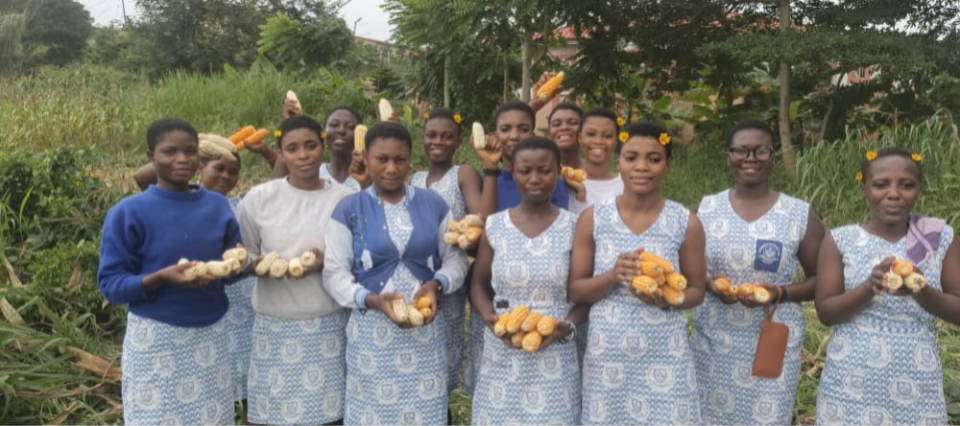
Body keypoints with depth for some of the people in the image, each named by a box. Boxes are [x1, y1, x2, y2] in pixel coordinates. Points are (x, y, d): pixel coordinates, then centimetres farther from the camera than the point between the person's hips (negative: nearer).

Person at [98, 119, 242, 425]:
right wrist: (161, 278, -25)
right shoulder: (128, 212, -9)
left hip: (211, 333, 4)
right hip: (156, 337, -3)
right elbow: (111, 285, -9)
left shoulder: (218, 205, 3)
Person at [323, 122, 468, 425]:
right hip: (372, 332, -1)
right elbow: (334, 273, -3)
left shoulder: (434, 205, 5)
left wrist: (436, 285, -13)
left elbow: (456, 259, 7)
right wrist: (372, 300, -19)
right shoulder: (349, 209, -1)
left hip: (426, 330, 2)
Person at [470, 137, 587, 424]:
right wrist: (490, 318, -8)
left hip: (555, 356, -1)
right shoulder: (494, 227, 2)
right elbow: (479, 285, 9)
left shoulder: (574, 228, -2)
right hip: (503, 356, 1)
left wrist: (569, 326, -13)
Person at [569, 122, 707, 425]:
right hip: (606, 356, 1)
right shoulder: (592, 219, -1)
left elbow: (696, 291, 5)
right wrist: (613, 277, -16)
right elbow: (575, 290, 1)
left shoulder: (686, 223, -2)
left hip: (664, 356, 0)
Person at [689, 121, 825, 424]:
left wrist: (780, 293, -15)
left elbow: (820, 280, 3)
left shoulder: (801, 215, -2)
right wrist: (708, 284, -13)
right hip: (712, 344, 1)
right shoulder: (705, 210, 2)